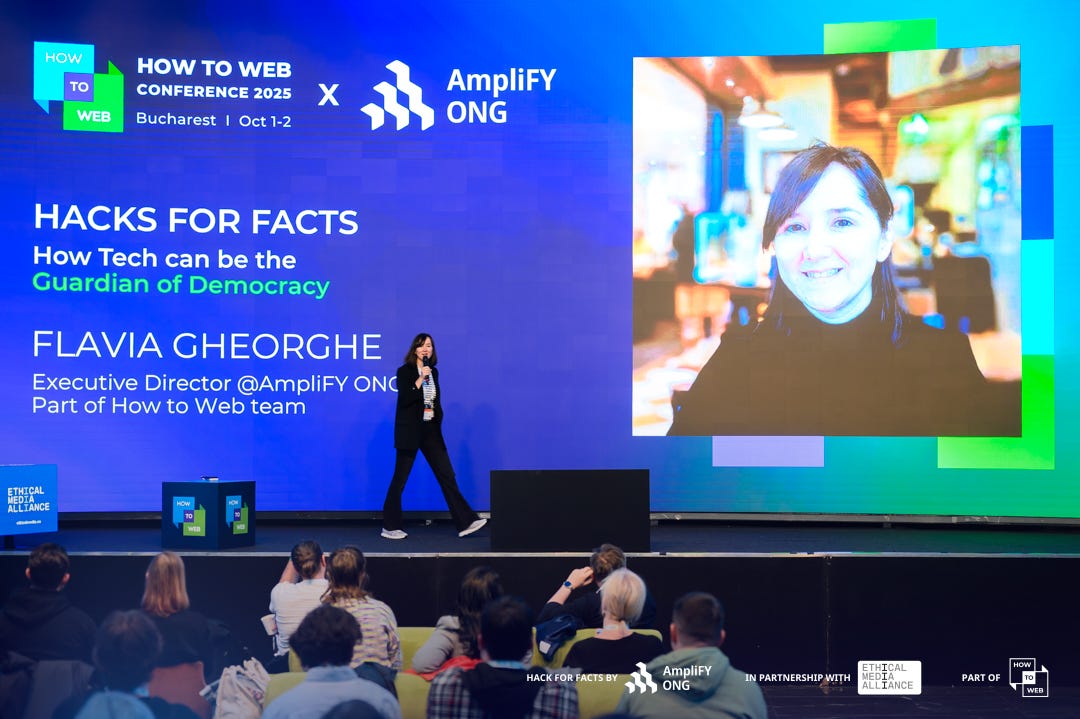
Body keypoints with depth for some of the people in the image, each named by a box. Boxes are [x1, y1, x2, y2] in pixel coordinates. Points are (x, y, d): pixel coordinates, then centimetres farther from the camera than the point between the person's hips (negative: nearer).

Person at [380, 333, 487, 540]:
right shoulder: (404, 371, -5)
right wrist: (420, 379, -24)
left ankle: (465, 522, -3)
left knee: (447, 476, 0)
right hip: (410, 431, -5)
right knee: (400, 479, 0)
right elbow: (405, 399, -16)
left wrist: (438, 424, 13)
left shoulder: (433, 372, 12)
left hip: (431, 430, 5)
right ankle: (390, 527, 8)